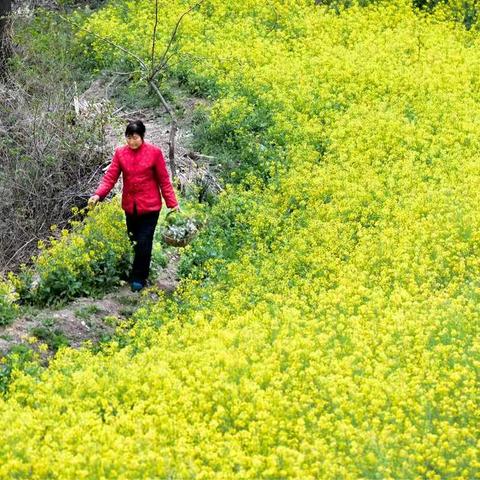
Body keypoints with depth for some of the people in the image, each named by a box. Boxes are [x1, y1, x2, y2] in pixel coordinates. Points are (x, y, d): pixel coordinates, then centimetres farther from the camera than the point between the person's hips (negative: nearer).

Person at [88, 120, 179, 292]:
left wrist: (172, 203, -6)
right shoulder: (120, 153, -1)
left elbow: (164, 180, -3)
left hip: (149, 206, -3)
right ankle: (138, 275, 26)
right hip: (130, 205, 3)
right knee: (134, 242, 11)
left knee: (143, 243, -4)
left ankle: (139, 278, 9)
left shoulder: (154, 152, -7)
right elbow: (110, 177, -4)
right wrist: (98, 195, -20)